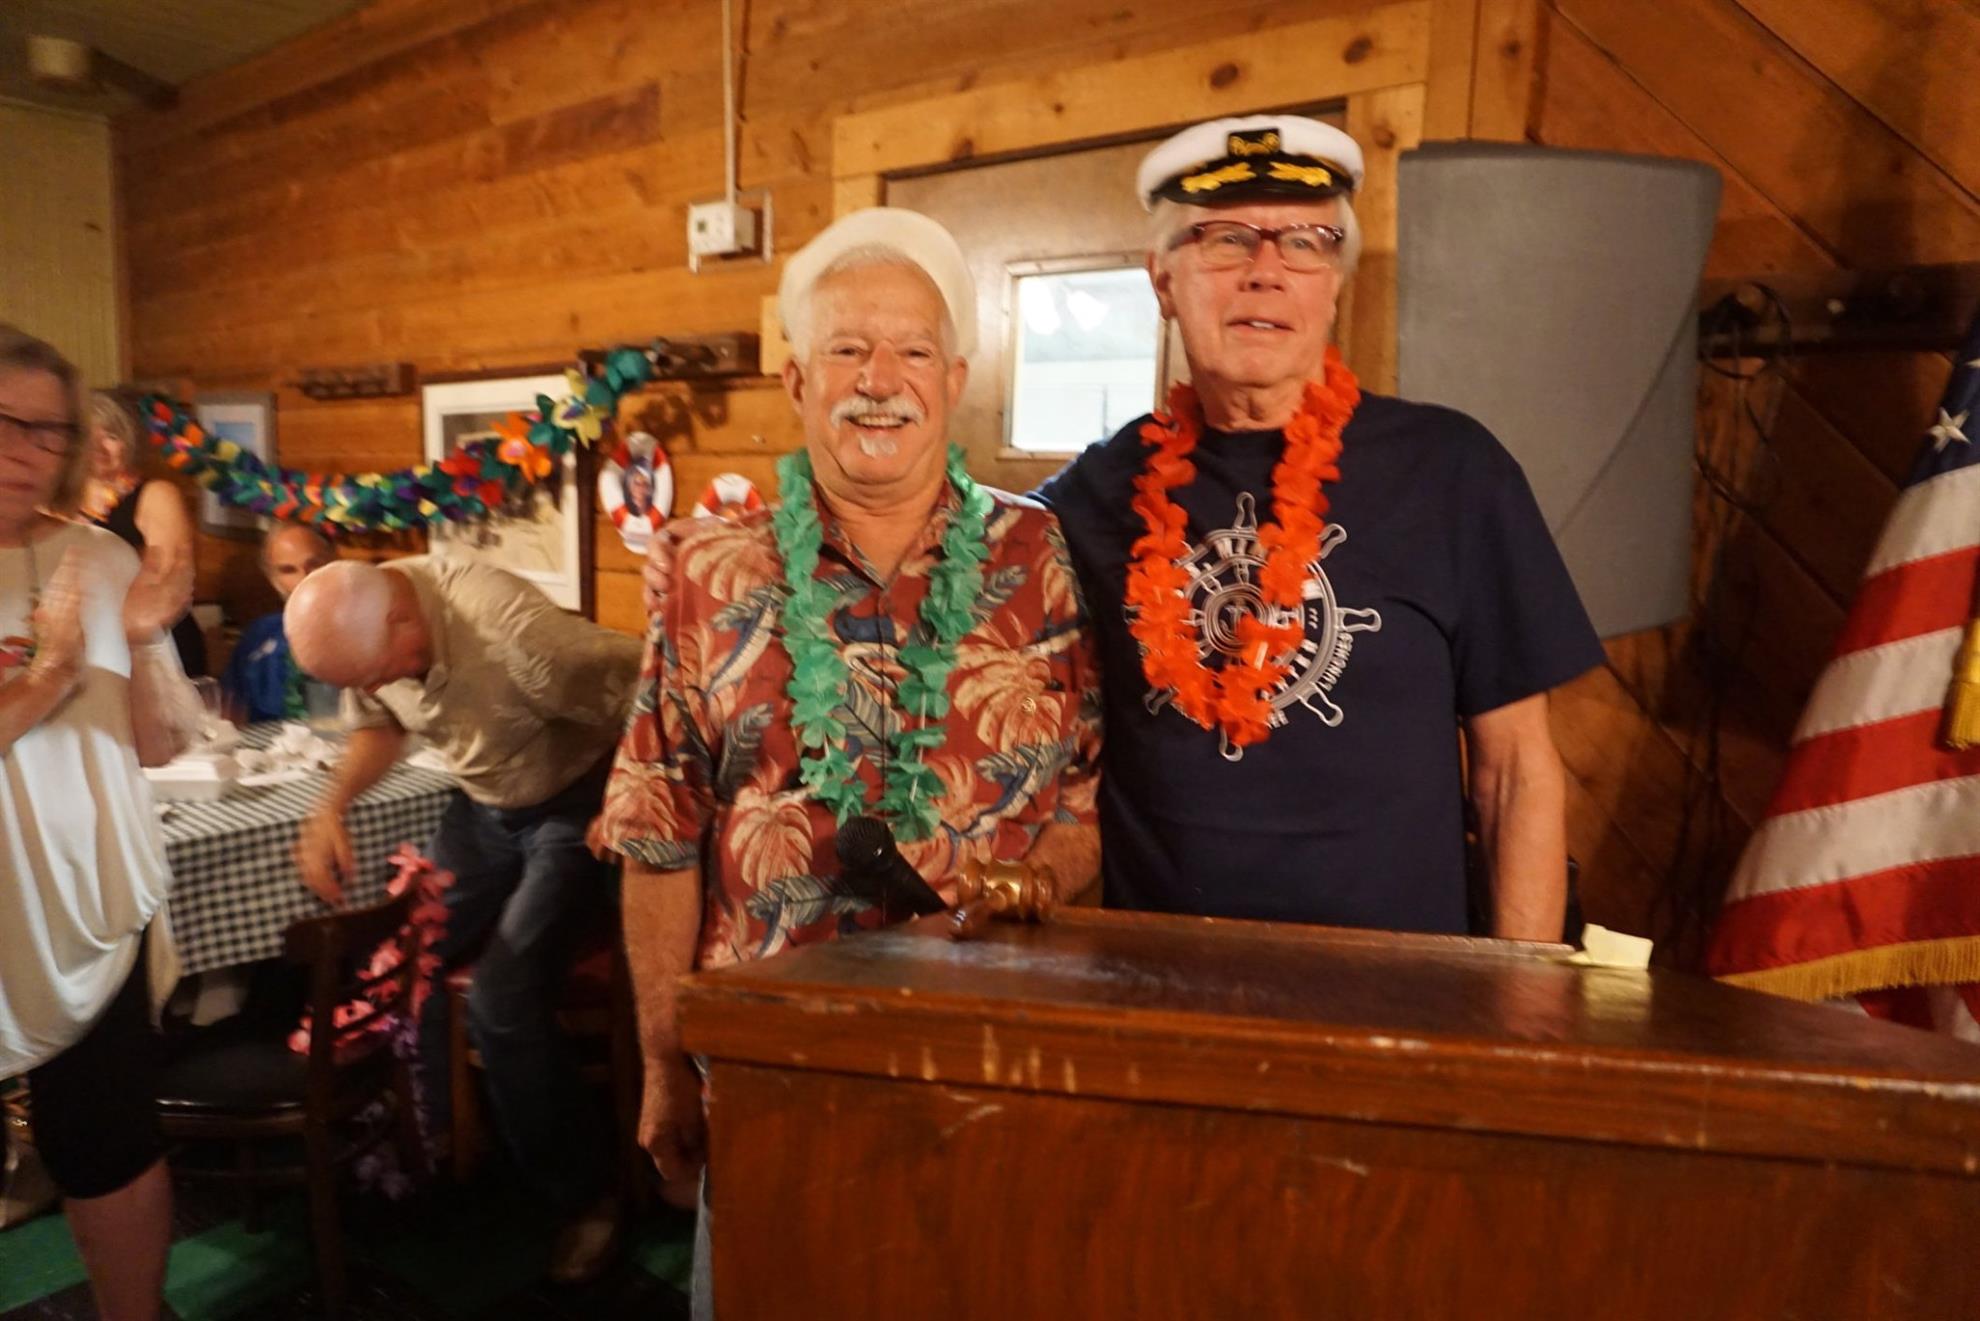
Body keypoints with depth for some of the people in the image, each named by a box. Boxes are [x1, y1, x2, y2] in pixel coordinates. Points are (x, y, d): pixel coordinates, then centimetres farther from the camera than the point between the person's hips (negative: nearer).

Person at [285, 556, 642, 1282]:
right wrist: (331, 807, -6)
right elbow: (379, 726, 11)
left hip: (576, 803, -7)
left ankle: (582, 1197, 6)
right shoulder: (361, 632, -10)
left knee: (502, 1000, -16)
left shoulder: (505, 623, -34)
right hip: (483, 807, 7)